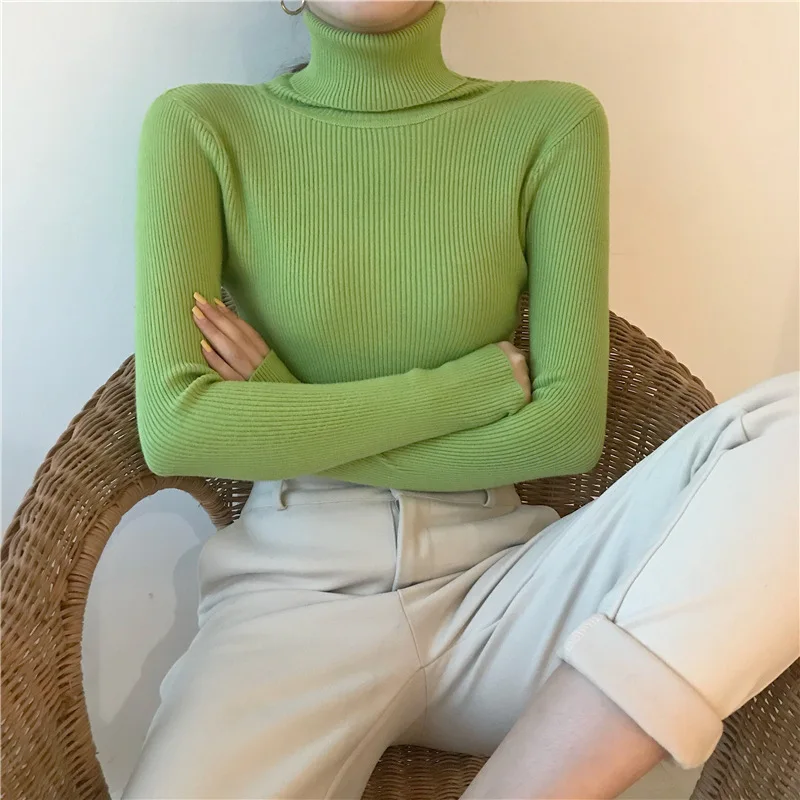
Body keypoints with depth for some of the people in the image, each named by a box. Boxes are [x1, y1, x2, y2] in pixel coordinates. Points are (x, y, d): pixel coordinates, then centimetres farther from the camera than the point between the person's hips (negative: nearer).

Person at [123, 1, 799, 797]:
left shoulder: (552, 124, 2)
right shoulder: (198, 126, 1)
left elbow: (568, 426, -5)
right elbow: (173, 426, -11)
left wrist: (293, 425, -8)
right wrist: (485, 380, -10)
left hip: (496, 582, 3)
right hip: (294, 590, -1)